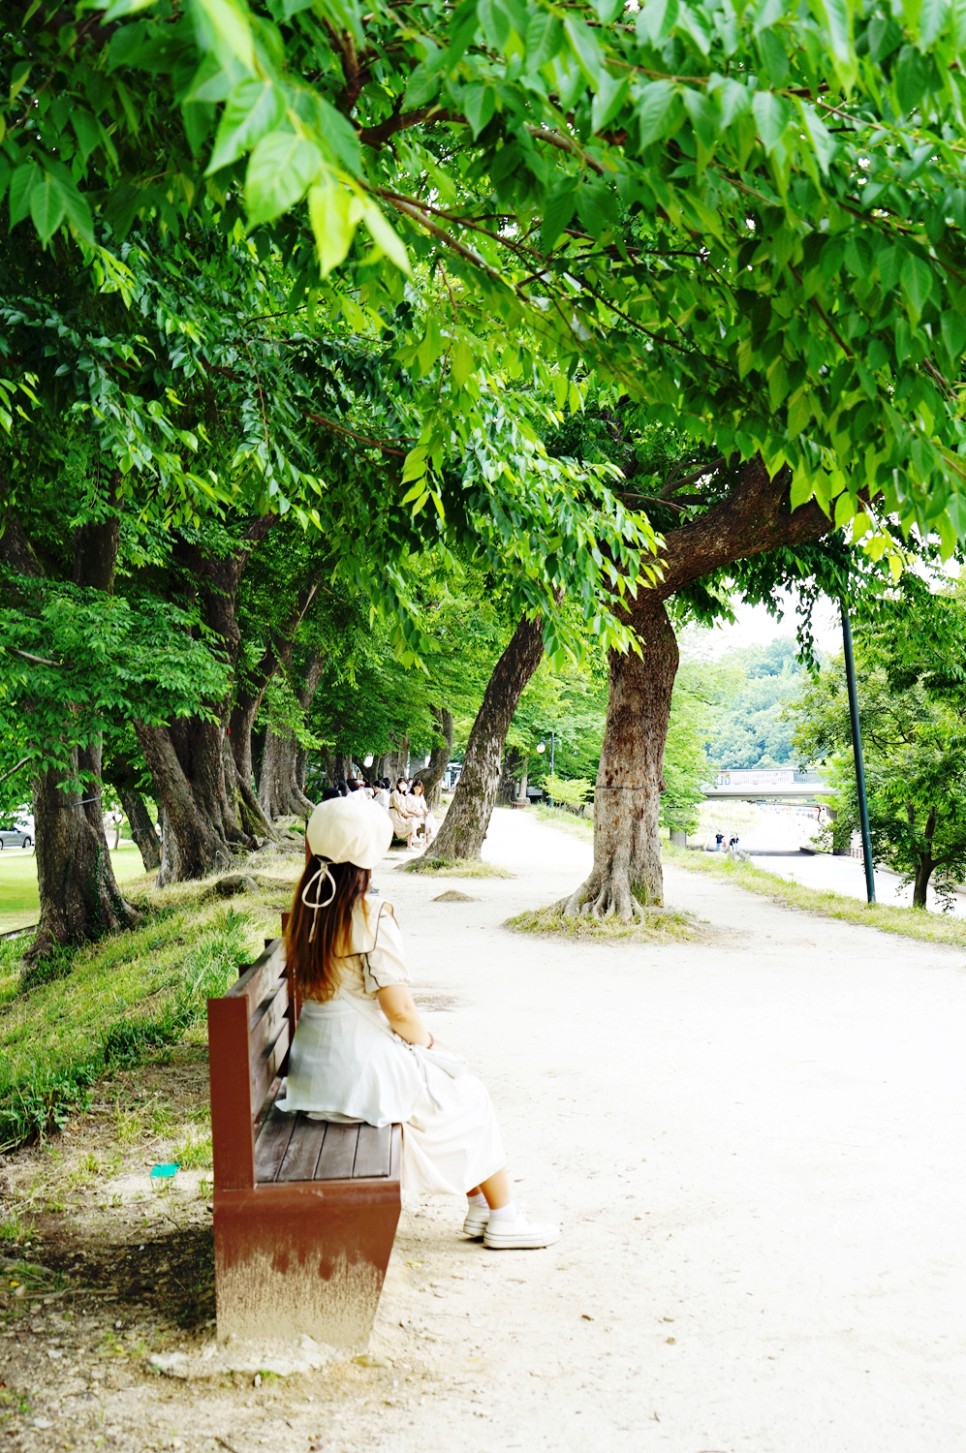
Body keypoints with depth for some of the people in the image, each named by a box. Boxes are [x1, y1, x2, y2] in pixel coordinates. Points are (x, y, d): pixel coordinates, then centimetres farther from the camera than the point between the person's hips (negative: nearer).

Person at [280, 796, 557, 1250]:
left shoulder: (305, 915, 2)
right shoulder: (372, 919, -19)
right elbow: (400, 1012, -18)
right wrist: (429, 1044, 1)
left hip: (312, 1069, 8)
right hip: (365, 1071, -8)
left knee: (451, 1087, 25)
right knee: (470, 1096, 15)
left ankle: (479, 1207, 29)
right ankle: (503, 1220, 25)